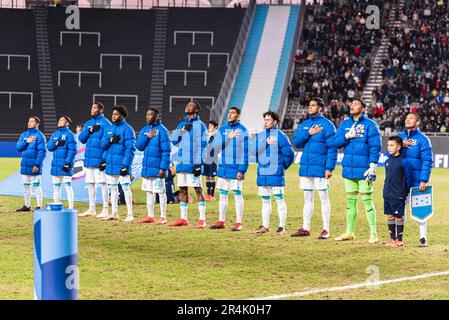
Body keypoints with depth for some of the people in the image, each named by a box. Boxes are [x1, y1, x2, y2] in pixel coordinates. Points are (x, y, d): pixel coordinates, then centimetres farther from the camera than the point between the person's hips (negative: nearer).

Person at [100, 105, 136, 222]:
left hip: (122, 163, -7)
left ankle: (130, 214, -2)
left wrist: (126, 165, -18)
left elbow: (130, 148, -12)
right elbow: (103, 145, 12)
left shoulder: (127, 129, -7)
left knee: (125, 187, -6)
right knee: (113, 188, 12)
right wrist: (110, 140, -10)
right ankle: (114, 213, 20)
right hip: (110, 164, 7)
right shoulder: (108, 128, 13)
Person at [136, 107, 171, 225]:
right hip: (146, 167, 7)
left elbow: (166, 151, -13)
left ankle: (163, 217, 4)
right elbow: (139, 146, 6)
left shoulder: (162, 130, -9)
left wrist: (163, 168, -18)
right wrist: (147, 137, -11)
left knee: (161, 192, -1)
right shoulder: (144, 130, 11)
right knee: (149, 192, 12)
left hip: (157, 168, -7)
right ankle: (150, 216, 19)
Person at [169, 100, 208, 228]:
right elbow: (173, 140, 9)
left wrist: (198, 164, -14)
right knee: (182, 190, 8)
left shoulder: (200, 125, -2)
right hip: (182, 163, 7)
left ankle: (202, 219, -7)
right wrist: (182, 130, -7)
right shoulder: (181, 125, 17)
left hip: (193, 164, -7)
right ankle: (183, 218, 14)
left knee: (198, 189, -7)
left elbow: (202, 146, -7)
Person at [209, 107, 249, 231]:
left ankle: (238, 223, 1)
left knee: (238, 195, -2)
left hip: (236, 168, -5)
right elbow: (216, 146, 0)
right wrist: (228, 137, -15)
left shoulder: (243, 131, -4)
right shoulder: (222, 129, 9)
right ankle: (221, 222, 16)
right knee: (223, 195, 9)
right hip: (223, 168, 5)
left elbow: (245, 152, -6)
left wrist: (242, 170, -12)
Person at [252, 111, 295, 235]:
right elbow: (253, 150, -2)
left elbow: (289, 153, -3)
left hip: (276, 174, -6)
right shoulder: (260, 135, 11)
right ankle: (265, 226, 18)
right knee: (265, 200, 11)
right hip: (262, 173, 6)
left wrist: (282, 165, 6)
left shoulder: (280, 136, -4)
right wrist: (265, 142, -13)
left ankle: (282, 226, 0)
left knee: (279, 199, -4)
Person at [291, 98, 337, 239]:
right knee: (307, 198, 12)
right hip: (305, 167, 6)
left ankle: (326, 230, 2)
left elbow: (332, 147, -10)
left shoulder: (327, 125, -6)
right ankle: (305, 228, 18)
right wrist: (308, 133, -11)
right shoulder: (304, 125, 13)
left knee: (324, 198, -1)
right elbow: (296, 142, 5)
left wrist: (329, 168, -16)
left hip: (320, 168, -6)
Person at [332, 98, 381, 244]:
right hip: (348, 169, 6)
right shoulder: (345, 124, 12)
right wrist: (347, 136, -11)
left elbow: (375, 147, -8)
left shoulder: (369, 125, -4)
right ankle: (349, 232, 18)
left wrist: (372, 167, -15)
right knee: (350, 200, 11)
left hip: (363, 170, -6)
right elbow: (336, 143, 7)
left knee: (367, 200, -6)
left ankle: (373, 233, -2)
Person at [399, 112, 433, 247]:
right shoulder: (400, 137, 13)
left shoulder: (422, 139, -4)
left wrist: (424, 181, -16)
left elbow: (427, 161, -8)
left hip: (416, 180, -5)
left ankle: (423, 238, 4)